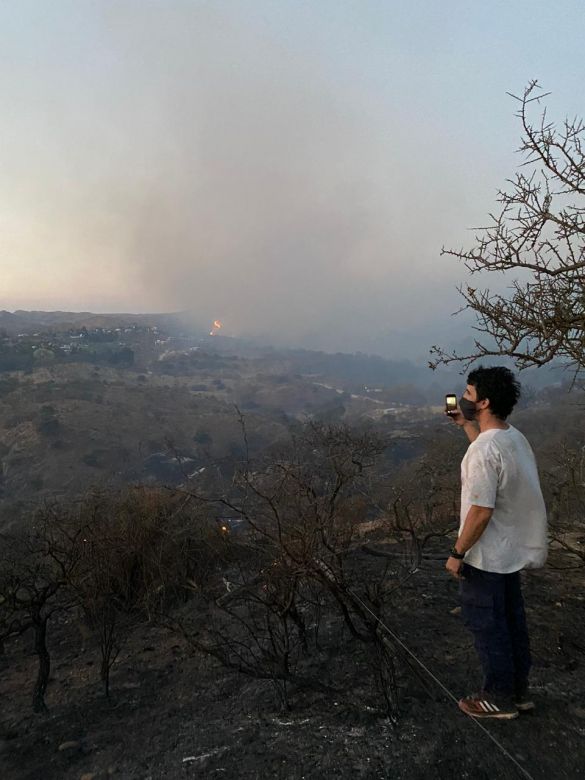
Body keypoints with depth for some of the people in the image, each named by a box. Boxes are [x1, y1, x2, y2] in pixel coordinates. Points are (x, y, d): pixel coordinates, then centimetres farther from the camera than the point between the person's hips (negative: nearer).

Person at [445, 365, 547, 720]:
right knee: (511, 621, 21)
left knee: (487, 625, 10)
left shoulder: (484, 450, -29)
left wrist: (457, 553, -16)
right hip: (512, 551, 9)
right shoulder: (514, 437, 0)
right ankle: (519, 691, 37)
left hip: (486, 557, -9)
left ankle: (500, 698, 26)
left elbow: (481, 512, -28)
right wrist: (466, 424, 15)